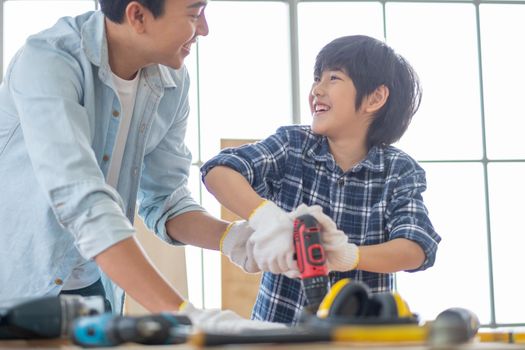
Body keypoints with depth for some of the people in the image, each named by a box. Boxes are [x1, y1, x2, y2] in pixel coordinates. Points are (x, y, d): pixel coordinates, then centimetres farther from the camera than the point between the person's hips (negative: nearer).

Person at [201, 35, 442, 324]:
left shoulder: (400, 171, -1)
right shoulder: (292, 145, 1)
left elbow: (418, 248, -15)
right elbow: (219, 171, -12)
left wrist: (347, 255, -33)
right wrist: (265, 216, -31)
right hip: (281, 319, 1)